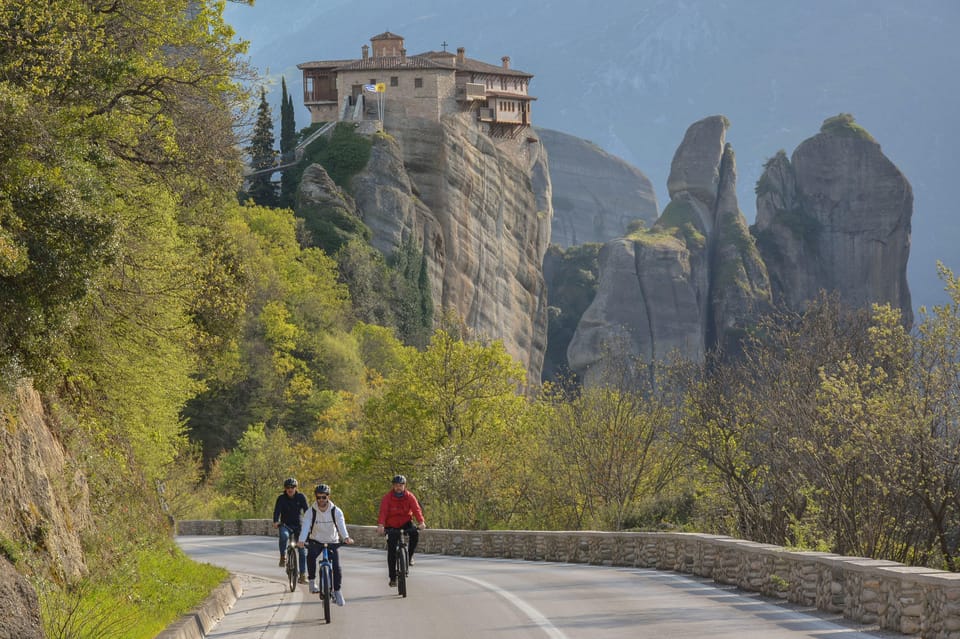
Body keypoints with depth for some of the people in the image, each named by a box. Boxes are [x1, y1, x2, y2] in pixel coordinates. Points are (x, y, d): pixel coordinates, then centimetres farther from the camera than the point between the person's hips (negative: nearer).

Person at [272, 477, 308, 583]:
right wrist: (275, 522, -37)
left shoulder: (301, 497, -4)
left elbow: (306, 510, -12)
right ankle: (283, 557, -17)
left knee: (302, 550, -7)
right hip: (285, 525, -1)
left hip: (298, 525, 1)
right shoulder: (281, 498, -6)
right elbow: (277, 510, -18)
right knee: (284, 535, -37)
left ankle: (303, 574, -3)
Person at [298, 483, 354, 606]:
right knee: (311, 556, -31)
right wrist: (301, 540, -45)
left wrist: (346, 537, -49)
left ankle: (337, 591, 7)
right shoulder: (311, 512, -13)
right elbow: (305, 526, -26)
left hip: (332, 542, 1)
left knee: (336, 566, -12)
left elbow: (341, 525, -28)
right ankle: (312, 581, -15)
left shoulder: (336, 511, -12)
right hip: (316, 541, 0)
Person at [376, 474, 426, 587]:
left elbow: (416, 509, -22)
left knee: (415, 533, -32)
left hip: (406, 523, 1)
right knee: (391, 552, -7)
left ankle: (409, 556, -10)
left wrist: (421, 521, -40)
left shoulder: (410, 496, -8)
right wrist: (380, 525, -43)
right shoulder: (387, 498, -13)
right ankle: (392, 578, 1)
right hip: (392, 526, -1)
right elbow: (383, 511, -26)